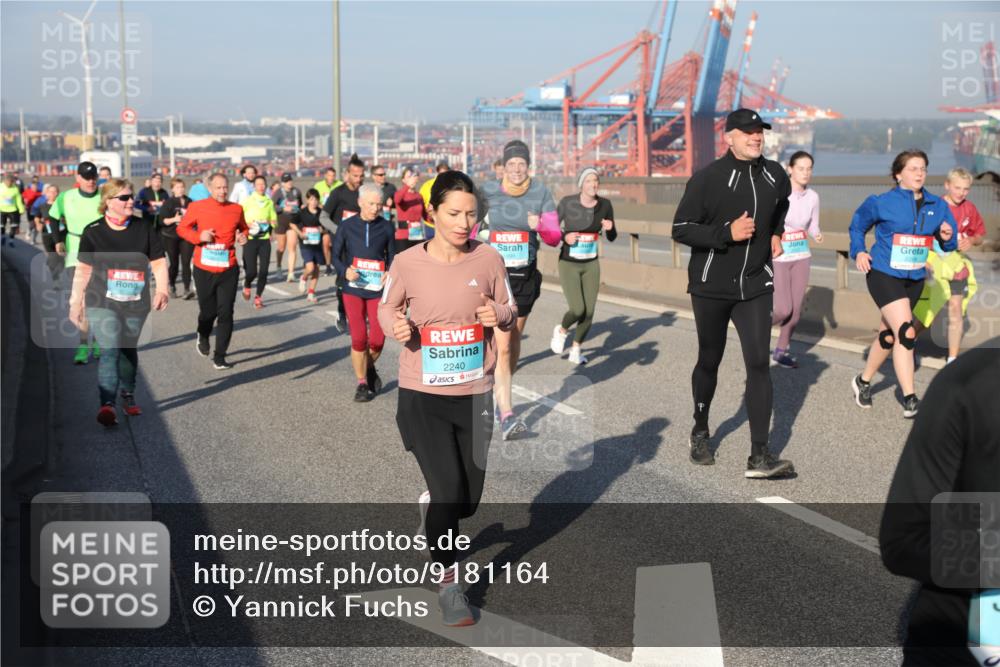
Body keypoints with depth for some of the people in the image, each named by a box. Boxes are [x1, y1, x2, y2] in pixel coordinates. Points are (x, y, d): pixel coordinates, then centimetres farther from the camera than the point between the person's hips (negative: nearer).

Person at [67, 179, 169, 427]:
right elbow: (83, 270, 5)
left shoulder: (145, 229, 2)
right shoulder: (93, 231, 0)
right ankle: (107, 404, -21)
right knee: (109, 351, -15)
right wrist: (75, 302, 6)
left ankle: (128, 397, 33)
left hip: (136, 305, 2)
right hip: (102, 304, -2)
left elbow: (158, 263, 4)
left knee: (128, 350, 14)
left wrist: (162, 290, -12)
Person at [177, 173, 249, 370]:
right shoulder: (197, 207, -2)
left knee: (225, 313, -5)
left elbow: (243, 228, 19)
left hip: (228, 270, 1)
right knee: (208, 311, 9)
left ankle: (219, 357, 5)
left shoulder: (236, 209, 3)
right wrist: (199, 237, -13)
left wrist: (243, 236, -3)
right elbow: (182, 229, 5)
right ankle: (203, 337, 44)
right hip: (204, 270, -1)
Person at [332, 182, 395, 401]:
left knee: (377, 339, -4)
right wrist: (345, 271, -15)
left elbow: (392, 257, 8)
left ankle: (369, 368, 29)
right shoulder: (347, 226, -1)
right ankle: (362, 383, 14)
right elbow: (336, 255, 5)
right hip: (353, 289, -1)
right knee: (358, 338, -6)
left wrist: (389, 274, -12)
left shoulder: (386, 227, 1)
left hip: (378, 290, 1)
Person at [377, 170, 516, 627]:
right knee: (448, 490, -8)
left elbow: (510, 311, 7)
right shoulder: (407, 263, -9)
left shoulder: (488, 259, -5)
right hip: (422, 395, -2)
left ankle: (430, 508, 49)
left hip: (475, 395, 3)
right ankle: (448, 584, 15)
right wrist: (395, 325, -15)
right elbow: (386, 306, 7)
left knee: (468, 500, 11)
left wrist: (500, 316, -15)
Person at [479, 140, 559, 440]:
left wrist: (540, 225, -24)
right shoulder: (487, 191, -4)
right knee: (500, 345, -12)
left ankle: (503, 394, 40)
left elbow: (555, 236, -4)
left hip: (526, 275, 3)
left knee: (514, 339, 18)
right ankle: (506, 415, -16)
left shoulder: (540, 192, -3)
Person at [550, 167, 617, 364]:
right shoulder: (567, 203, -14)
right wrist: (564, 237, -23)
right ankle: (561, 330, 19)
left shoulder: (605, 205, -5)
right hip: (568, 265, -3)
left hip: (591, 265, 3)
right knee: (578, 310, -15)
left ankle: (576, 350, 24)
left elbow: (612, 238, 4)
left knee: (589, 312, 0)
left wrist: (609, 228, -18)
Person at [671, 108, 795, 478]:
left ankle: (760, 456, -8)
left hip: (754, 286, 3)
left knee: (759, 363, -9)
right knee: (709, 361, 12)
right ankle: (700, 432, 36)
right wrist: (727, 233, -22)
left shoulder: (775, 175, 4)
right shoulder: (707, 178, -12)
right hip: (710, 286, -3)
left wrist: (776, 233, 12)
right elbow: (680, 229, -13)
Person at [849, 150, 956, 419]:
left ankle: (863, 381, 38)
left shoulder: (937, 206, 3)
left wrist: (947, 237, -13)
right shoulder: (882, 203, -8)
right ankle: (910, 400, -13)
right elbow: (857, 226, 8)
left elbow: (948, 244, 10)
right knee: (906, 333, -18)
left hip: (914, 280, 6)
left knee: (888, 336, 16)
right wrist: (859, 251, -6)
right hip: (884, 276, -5)